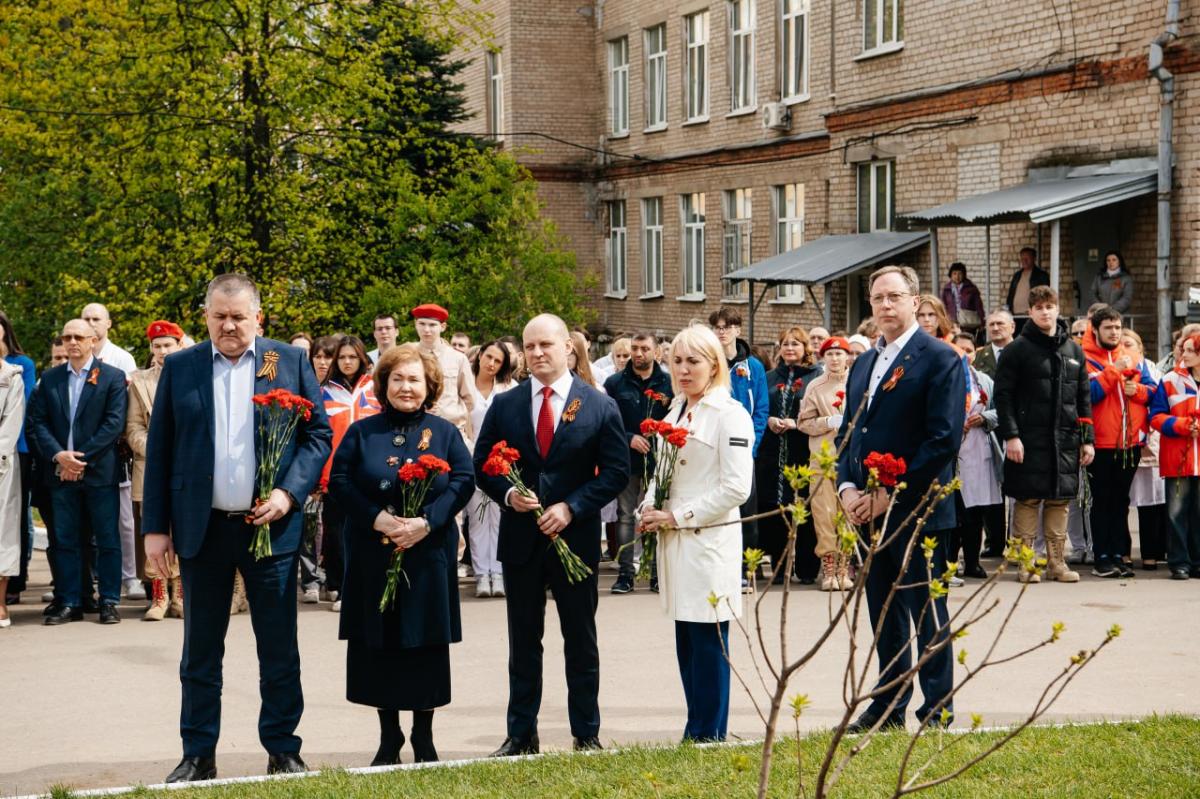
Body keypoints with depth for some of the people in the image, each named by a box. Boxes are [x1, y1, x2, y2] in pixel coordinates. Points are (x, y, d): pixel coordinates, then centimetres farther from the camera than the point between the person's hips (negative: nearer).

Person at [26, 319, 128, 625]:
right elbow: (38, 422, 5)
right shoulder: (49, 379, 11)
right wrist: (58, 455, -11)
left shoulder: (112, 377, 1)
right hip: (61, 472, 3)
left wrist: (82, 457, -13)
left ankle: (109, 602, 7)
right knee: (65, 539, 5)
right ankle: (68, 603, 10)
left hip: (100, 471, -3)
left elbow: (115, 423, -7)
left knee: (107, 539, 1)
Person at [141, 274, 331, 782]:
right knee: (200, 652, 8)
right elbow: (159, 450, 6)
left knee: (280, 651, 5)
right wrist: (154, 527, 1)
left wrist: (290, 492, -11)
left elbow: (319, 434, 3)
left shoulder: (290, 363, 2)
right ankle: (198, 755, 17)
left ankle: (282, 751, 16)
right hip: (201, 529, 1)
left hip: (271, 525, -1)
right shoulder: (179, 368, 5)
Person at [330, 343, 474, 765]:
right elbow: (338, 481, -1)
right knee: (380, 642, 2)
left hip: (428, 553, 0)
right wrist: (377, 518, -16)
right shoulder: (362, 432, 6)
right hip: (373, 554, 0)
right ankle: (388, 737, 13)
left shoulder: (444, 433, 7)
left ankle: (424, 738, 12)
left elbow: (463, 481, -1)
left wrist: (427, 521, -16)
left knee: (426, 640, 2)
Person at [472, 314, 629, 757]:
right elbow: (482, 465, 7)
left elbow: (616, 471, -4)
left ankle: (587, 735, 16)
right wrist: (507, 494, -13)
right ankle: (521, 735, 16)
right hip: (520, 537, 2)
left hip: (576, 536, -2)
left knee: (581, 641, 7)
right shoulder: (504, 405, 4)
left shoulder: (600, 406, -2)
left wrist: (571, 507, -14)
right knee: (523, 641, 9)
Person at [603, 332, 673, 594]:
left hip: (659, 459, 0)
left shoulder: (668, 382, 4)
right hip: (627, 460, 0)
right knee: (625, 516, 3)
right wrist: (629, 438, -11)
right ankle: (625, 574, 7)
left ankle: (659, 573, 9)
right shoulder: (615, 383, 5)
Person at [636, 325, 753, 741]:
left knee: (708, 641, -3)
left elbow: (736, 488, -15)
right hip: (675, 541, 8)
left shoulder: (730, 415, -9)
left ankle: (709, 735, 5)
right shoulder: (674, 412, 15)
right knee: (686, 641, 11)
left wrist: (679, 516, -14)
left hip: (710, 540, -8)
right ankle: (695, 730, 19)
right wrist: (650, 507, 3)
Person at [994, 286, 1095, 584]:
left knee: (1060, 500, 6)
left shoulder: (1073, 350, 13)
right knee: (1027, 500, -2)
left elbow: (1084, 398, 15)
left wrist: (1087, 439, 9)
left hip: (1065, 439, 4)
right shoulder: (1017, 350, -1)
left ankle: (1056, 562, 12)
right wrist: (1010, 435, -14)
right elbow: (1003, 395, -5)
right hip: (1029, 438, -4)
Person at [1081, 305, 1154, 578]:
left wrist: (1137, 389, -9)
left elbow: (1153, 390, 11)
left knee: (1121, 502, 11)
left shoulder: (1132, 359, 12)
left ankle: (1118, 556, 16)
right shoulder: (1084, 359, -5)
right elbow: (1087, 394, -18)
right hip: (1101, 444, -5)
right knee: (1102, 502, 0)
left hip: (1130, 443, 5)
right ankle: (1102, 558, 3)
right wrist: (1114, 370, -19)